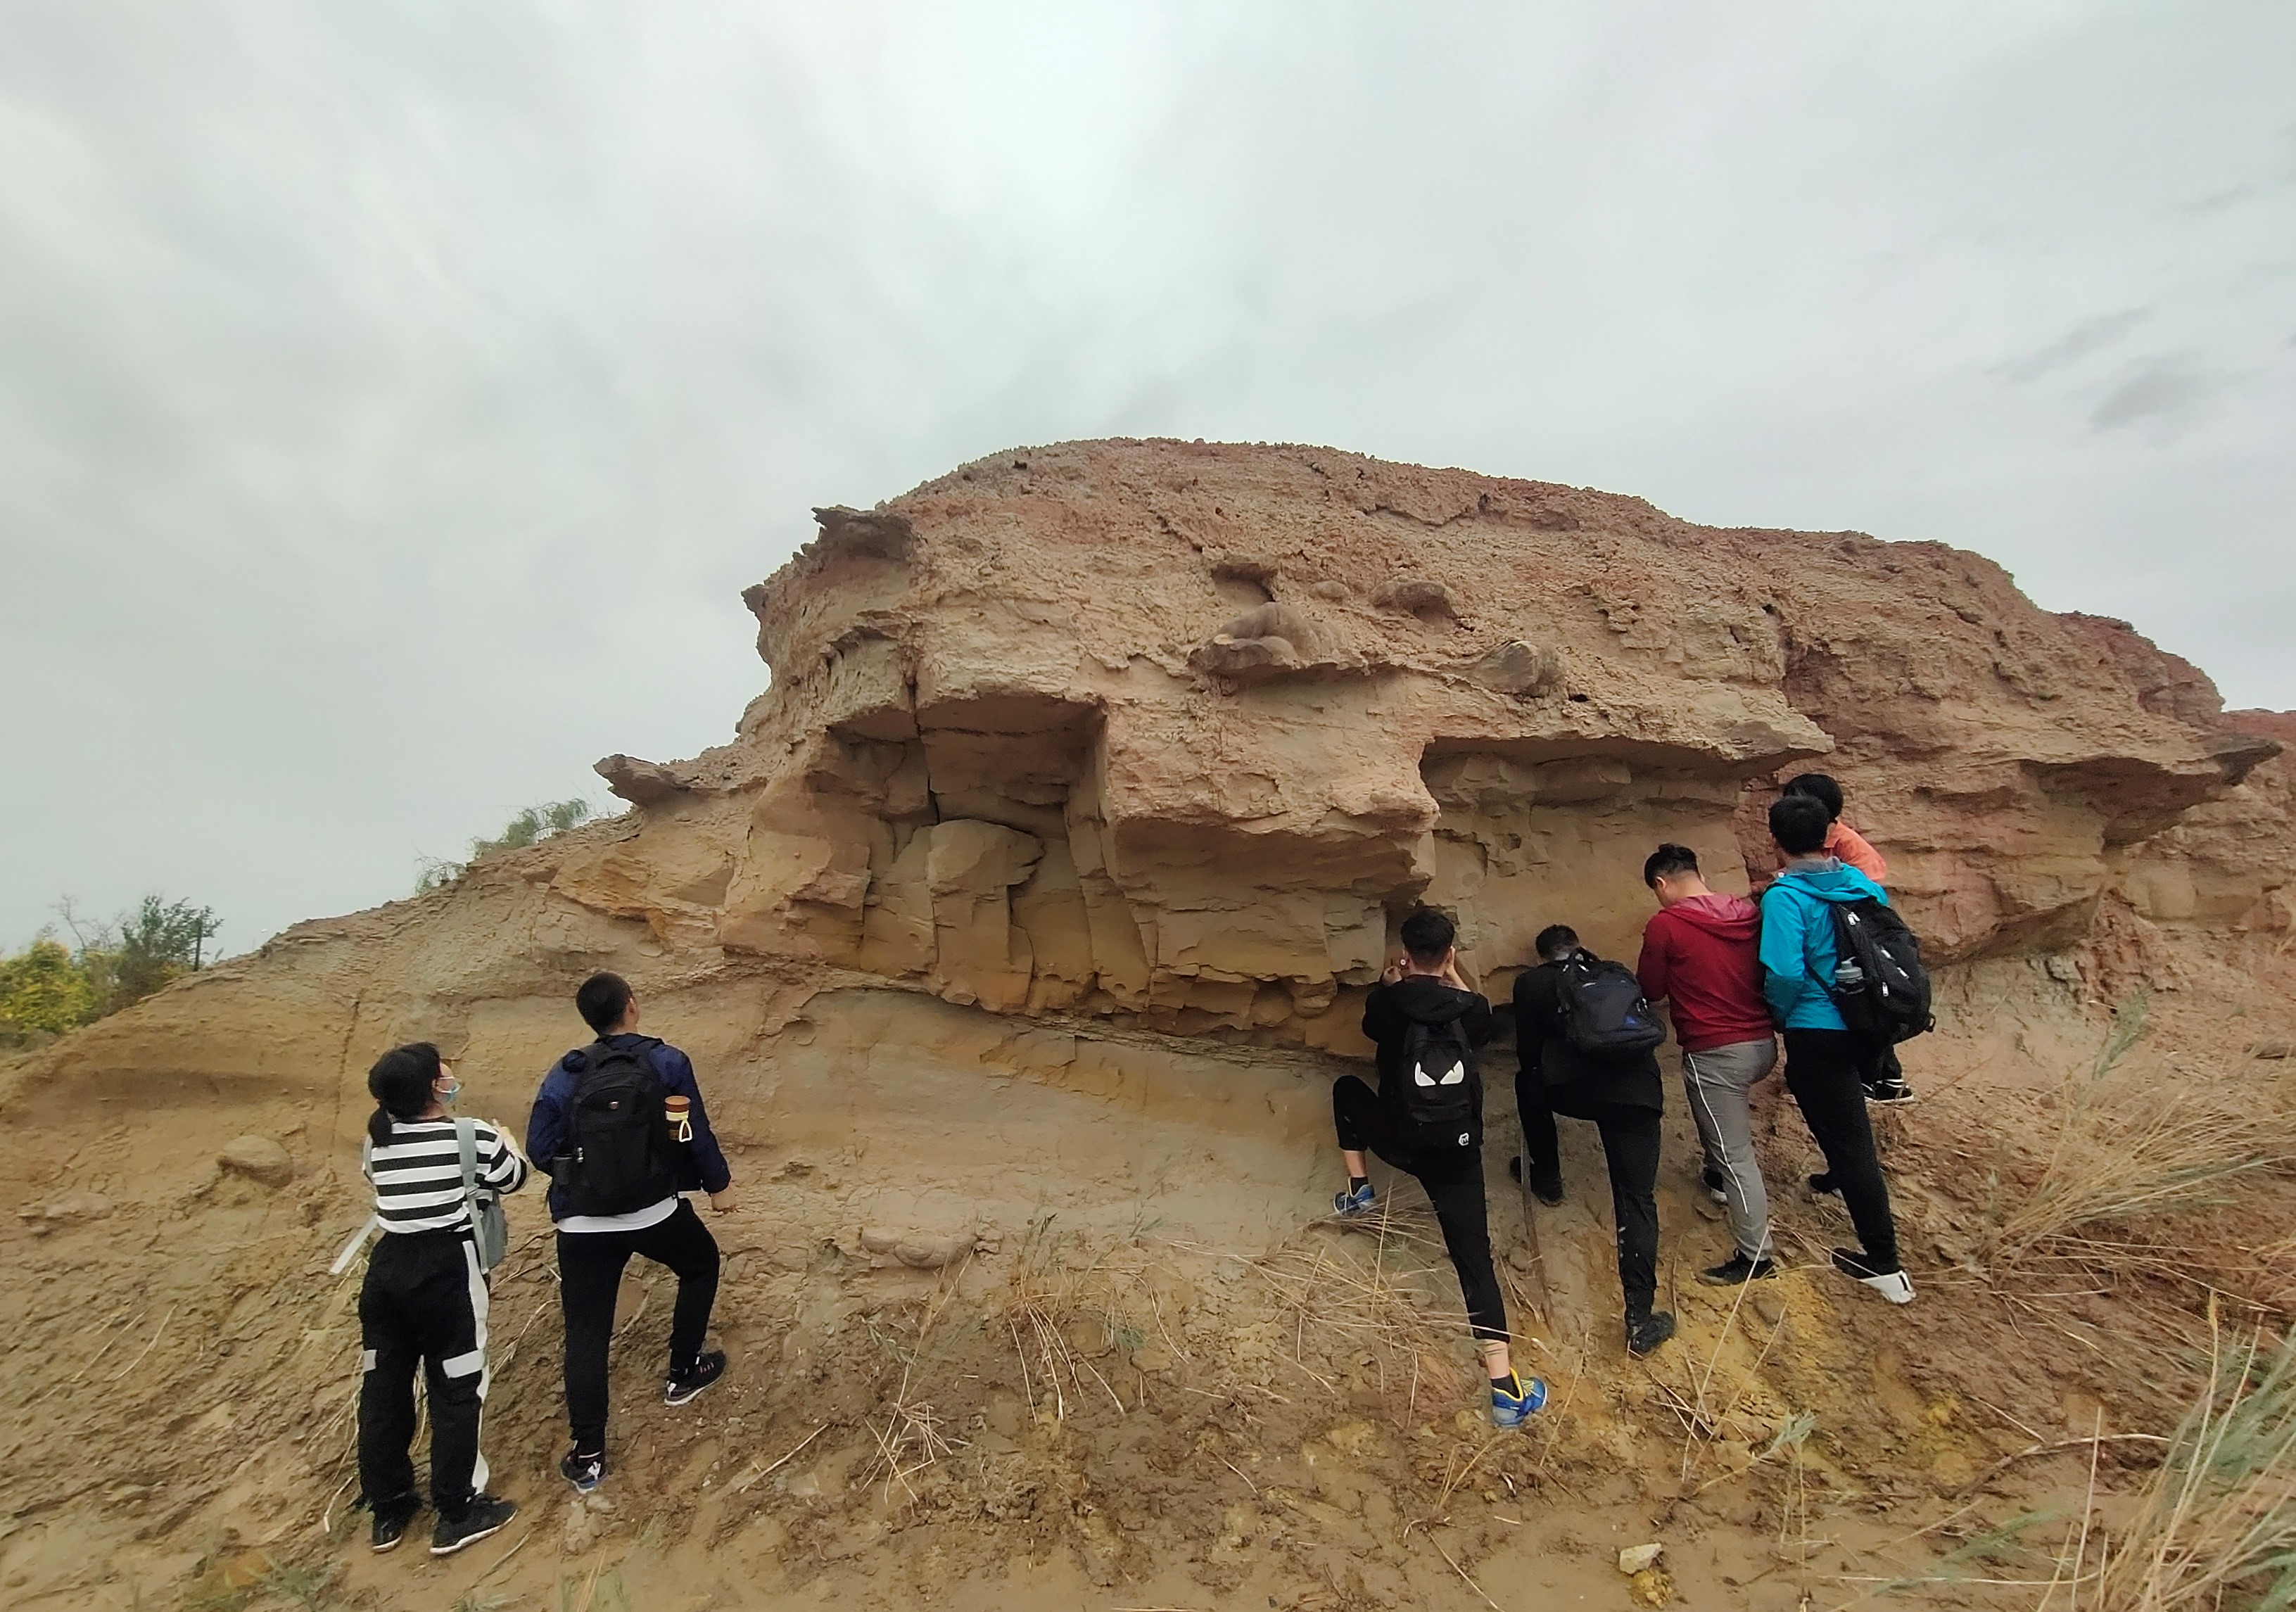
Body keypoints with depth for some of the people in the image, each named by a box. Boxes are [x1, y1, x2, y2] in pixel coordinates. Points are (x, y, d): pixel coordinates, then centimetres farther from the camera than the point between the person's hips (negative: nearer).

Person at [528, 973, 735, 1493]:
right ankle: (683, 1373, 35)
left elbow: (540, 1149, 2)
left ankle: (587, 1456, 16)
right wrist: (719, 1184, 9)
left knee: (586, 1335, 12)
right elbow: (696, 1133, -6)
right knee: (701, 1264, 27)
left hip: (582, 1225, 2)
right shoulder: (667, 1062, -9)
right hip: (656, 1212, -2)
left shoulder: (564, 1075, 0)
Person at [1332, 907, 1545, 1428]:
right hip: (1458, 1153, 1)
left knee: (1347, 1088, 28)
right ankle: (1506, 1390, -3)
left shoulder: (1388, 1002, -11)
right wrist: (1455, 980, 24)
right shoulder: (1469, 1008, -7)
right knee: (1475, 1258, 3)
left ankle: (1359, 1190, 28)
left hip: (1399, 1140, 0)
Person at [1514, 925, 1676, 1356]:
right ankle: (1641, 1319, 0)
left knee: (1528, 1083, 32)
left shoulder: (1531, 983, 15)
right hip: (1637, 1090, 3)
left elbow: (1528, 1053, 16)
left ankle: (1547, 1179, 45)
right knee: (1637, 1200, 6)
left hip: (1577, 1091, -2)